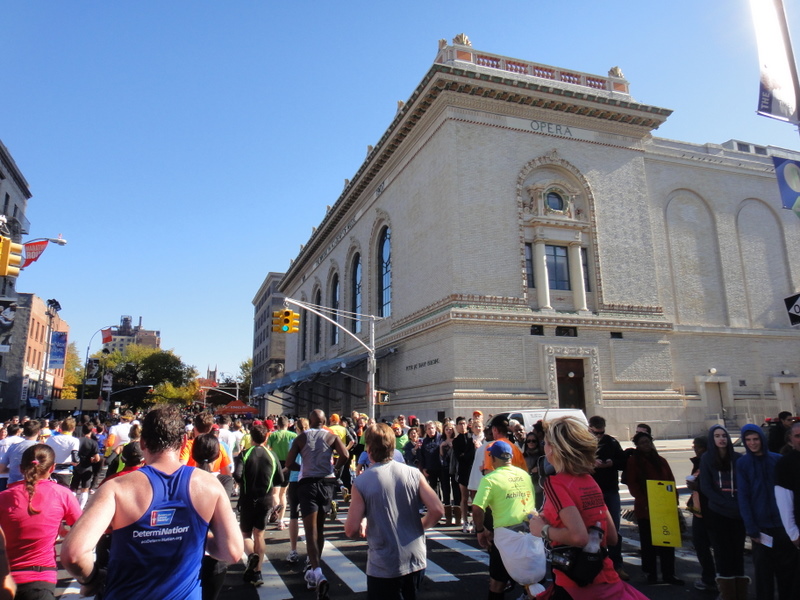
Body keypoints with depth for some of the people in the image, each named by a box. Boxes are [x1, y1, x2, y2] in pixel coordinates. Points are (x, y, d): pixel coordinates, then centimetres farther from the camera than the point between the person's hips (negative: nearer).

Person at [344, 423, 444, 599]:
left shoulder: (361, 482, -13)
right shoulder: (413, 473, -6)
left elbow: (351, 531, -13)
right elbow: (438, 510, -10)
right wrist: (419, 526, 9)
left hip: (384, 567, -3)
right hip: (416, 561, 3)